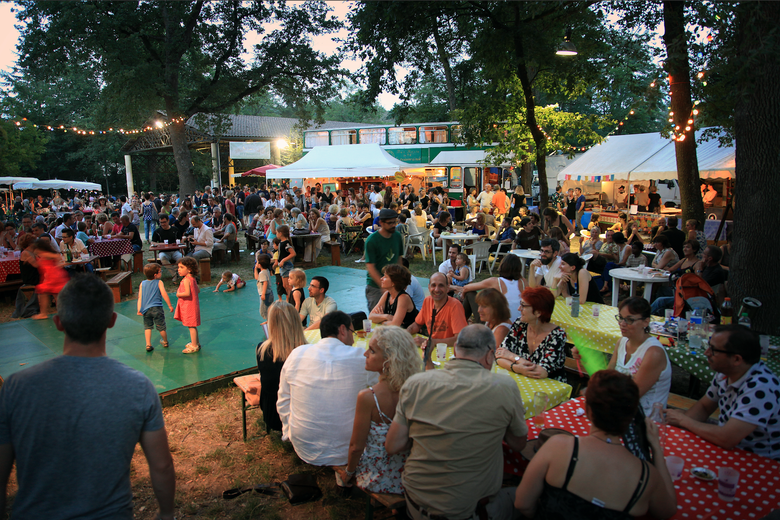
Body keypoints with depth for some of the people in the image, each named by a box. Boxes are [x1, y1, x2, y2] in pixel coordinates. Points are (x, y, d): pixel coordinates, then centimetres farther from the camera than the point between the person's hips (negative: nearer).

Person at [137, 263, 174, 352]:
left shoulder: (142, 283, 6)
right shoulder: (159, 282, -6)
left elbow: (140, 297, 5)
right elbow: (164, 294, -13)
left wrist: (139, 309, 8)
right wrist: (170, 305, -6)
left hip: (146, 309, 3)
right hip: (157, 308, -3)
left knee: (147, 327, 14)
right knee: (161, 327, 12)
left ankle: (148, 345, 9)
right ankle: (165, 342, 30)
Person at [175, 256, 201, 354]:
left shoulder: (186, 280, -20)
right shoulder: (192, 279, 8)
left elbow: (187, 293, -30)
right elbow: (198, 290, 15)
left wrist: (178, 294, -15)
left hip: (188, 306, -10)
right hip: (193, 305, 10)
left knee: (191, 326, -2)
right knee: (193, 326, 19)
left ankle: (194, 346, 4)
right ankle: (196, 343, 31)